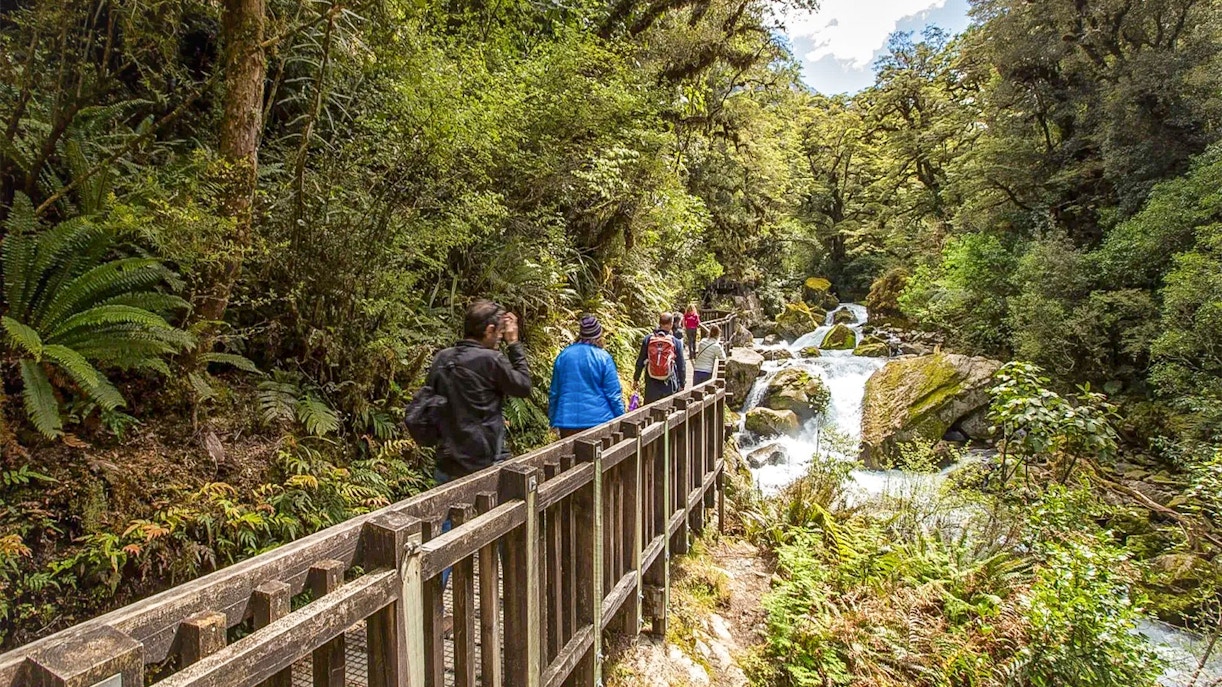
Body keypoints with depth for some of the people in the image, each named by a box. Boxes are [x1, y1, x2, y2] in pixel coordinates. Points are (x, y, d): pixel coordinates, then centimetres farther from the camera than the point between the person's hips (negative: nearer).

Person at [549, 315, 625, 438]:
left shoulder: (563, 356, 3)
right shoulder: (603, 358, -7)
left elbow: (553, 392, 10)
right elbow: (613, 394, -6)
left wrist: (553, 420, 20)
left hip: (567, 420, 3)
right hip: (598, 420, -3)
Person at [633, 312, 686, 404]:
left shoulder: (648, 339, -4)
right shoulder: (676, 342, -7)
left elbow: (640, 361, 3)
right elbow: (681, 366, -2)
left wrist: (636, 378, 15)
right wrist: (682, 384, 9)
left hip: (651, 385, 2)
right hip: (669, 386, -1)